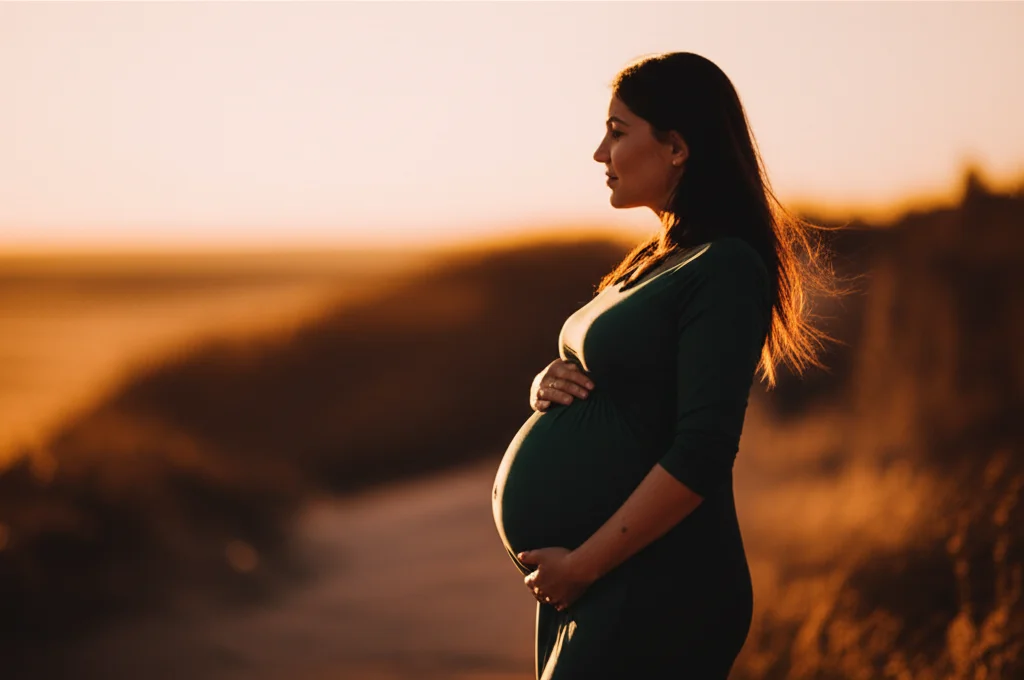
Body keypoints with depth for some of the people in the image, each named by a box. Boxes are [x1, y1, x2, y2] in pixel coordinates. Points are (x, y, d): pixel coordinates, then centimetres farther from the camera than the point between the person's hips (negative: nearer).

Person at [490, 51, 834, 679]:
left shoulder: (726, 268, -14)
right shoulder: (656, 262, 15)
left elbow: (701, 455, -22)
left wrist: (580, 564, -19)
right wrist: (549, 385, 1)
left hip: (650, 590, -9)